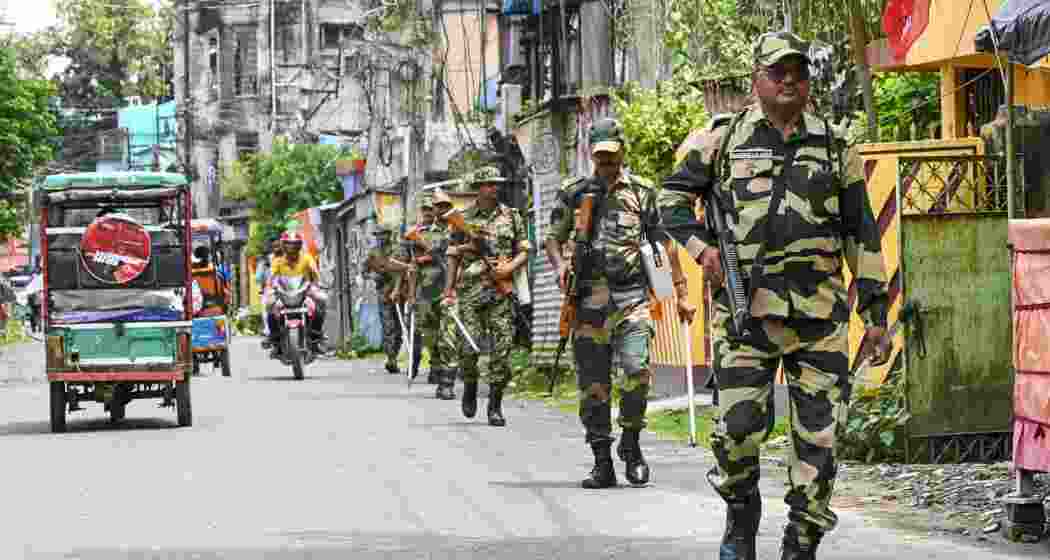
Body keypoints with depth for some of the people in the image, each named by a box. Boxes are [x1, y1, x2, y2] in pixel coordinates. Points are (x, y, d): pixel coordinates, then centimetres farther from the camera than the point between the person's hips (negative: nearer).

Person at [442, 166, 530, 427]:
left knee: (501, 347, -5)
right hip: (471, 288, -1)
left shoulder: (511, 216, 10)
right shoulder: (464, 218, 8)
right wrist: (448, 291, 3)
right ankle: (470, 386, 21)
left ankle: (495, 406, 2)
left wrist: (509, 267, -9)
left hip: (502, 290, 1)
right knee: (468, 345, -8)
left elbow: (524, 251, 11)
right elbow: (453, 256, 9)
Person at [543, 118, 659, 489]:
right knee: (593, 384, 2)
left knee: (635, 370, -18)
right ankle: (602, 463, 8)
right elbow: (553, 238, 14)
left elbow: (665, 240, 12)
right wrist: (559, 264, -8)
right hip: (589, 298, 2)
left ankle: (631, 445, 2)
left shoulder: (642, 192, 9)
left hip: (631, 295, -2)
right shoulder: (573, 194, 12)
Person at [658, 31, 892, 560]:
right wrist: (702, 248, -3)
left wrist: (876, 312, 7)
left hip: (819, 312, 1)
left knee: (818, 435, -2)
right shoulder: (723, 140, 7)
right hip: (746, 308, -1)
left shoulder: (834, 150, 11)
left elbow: (862, 235, 12)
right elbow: (673, 198, 14)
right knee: (738, 428, -6)